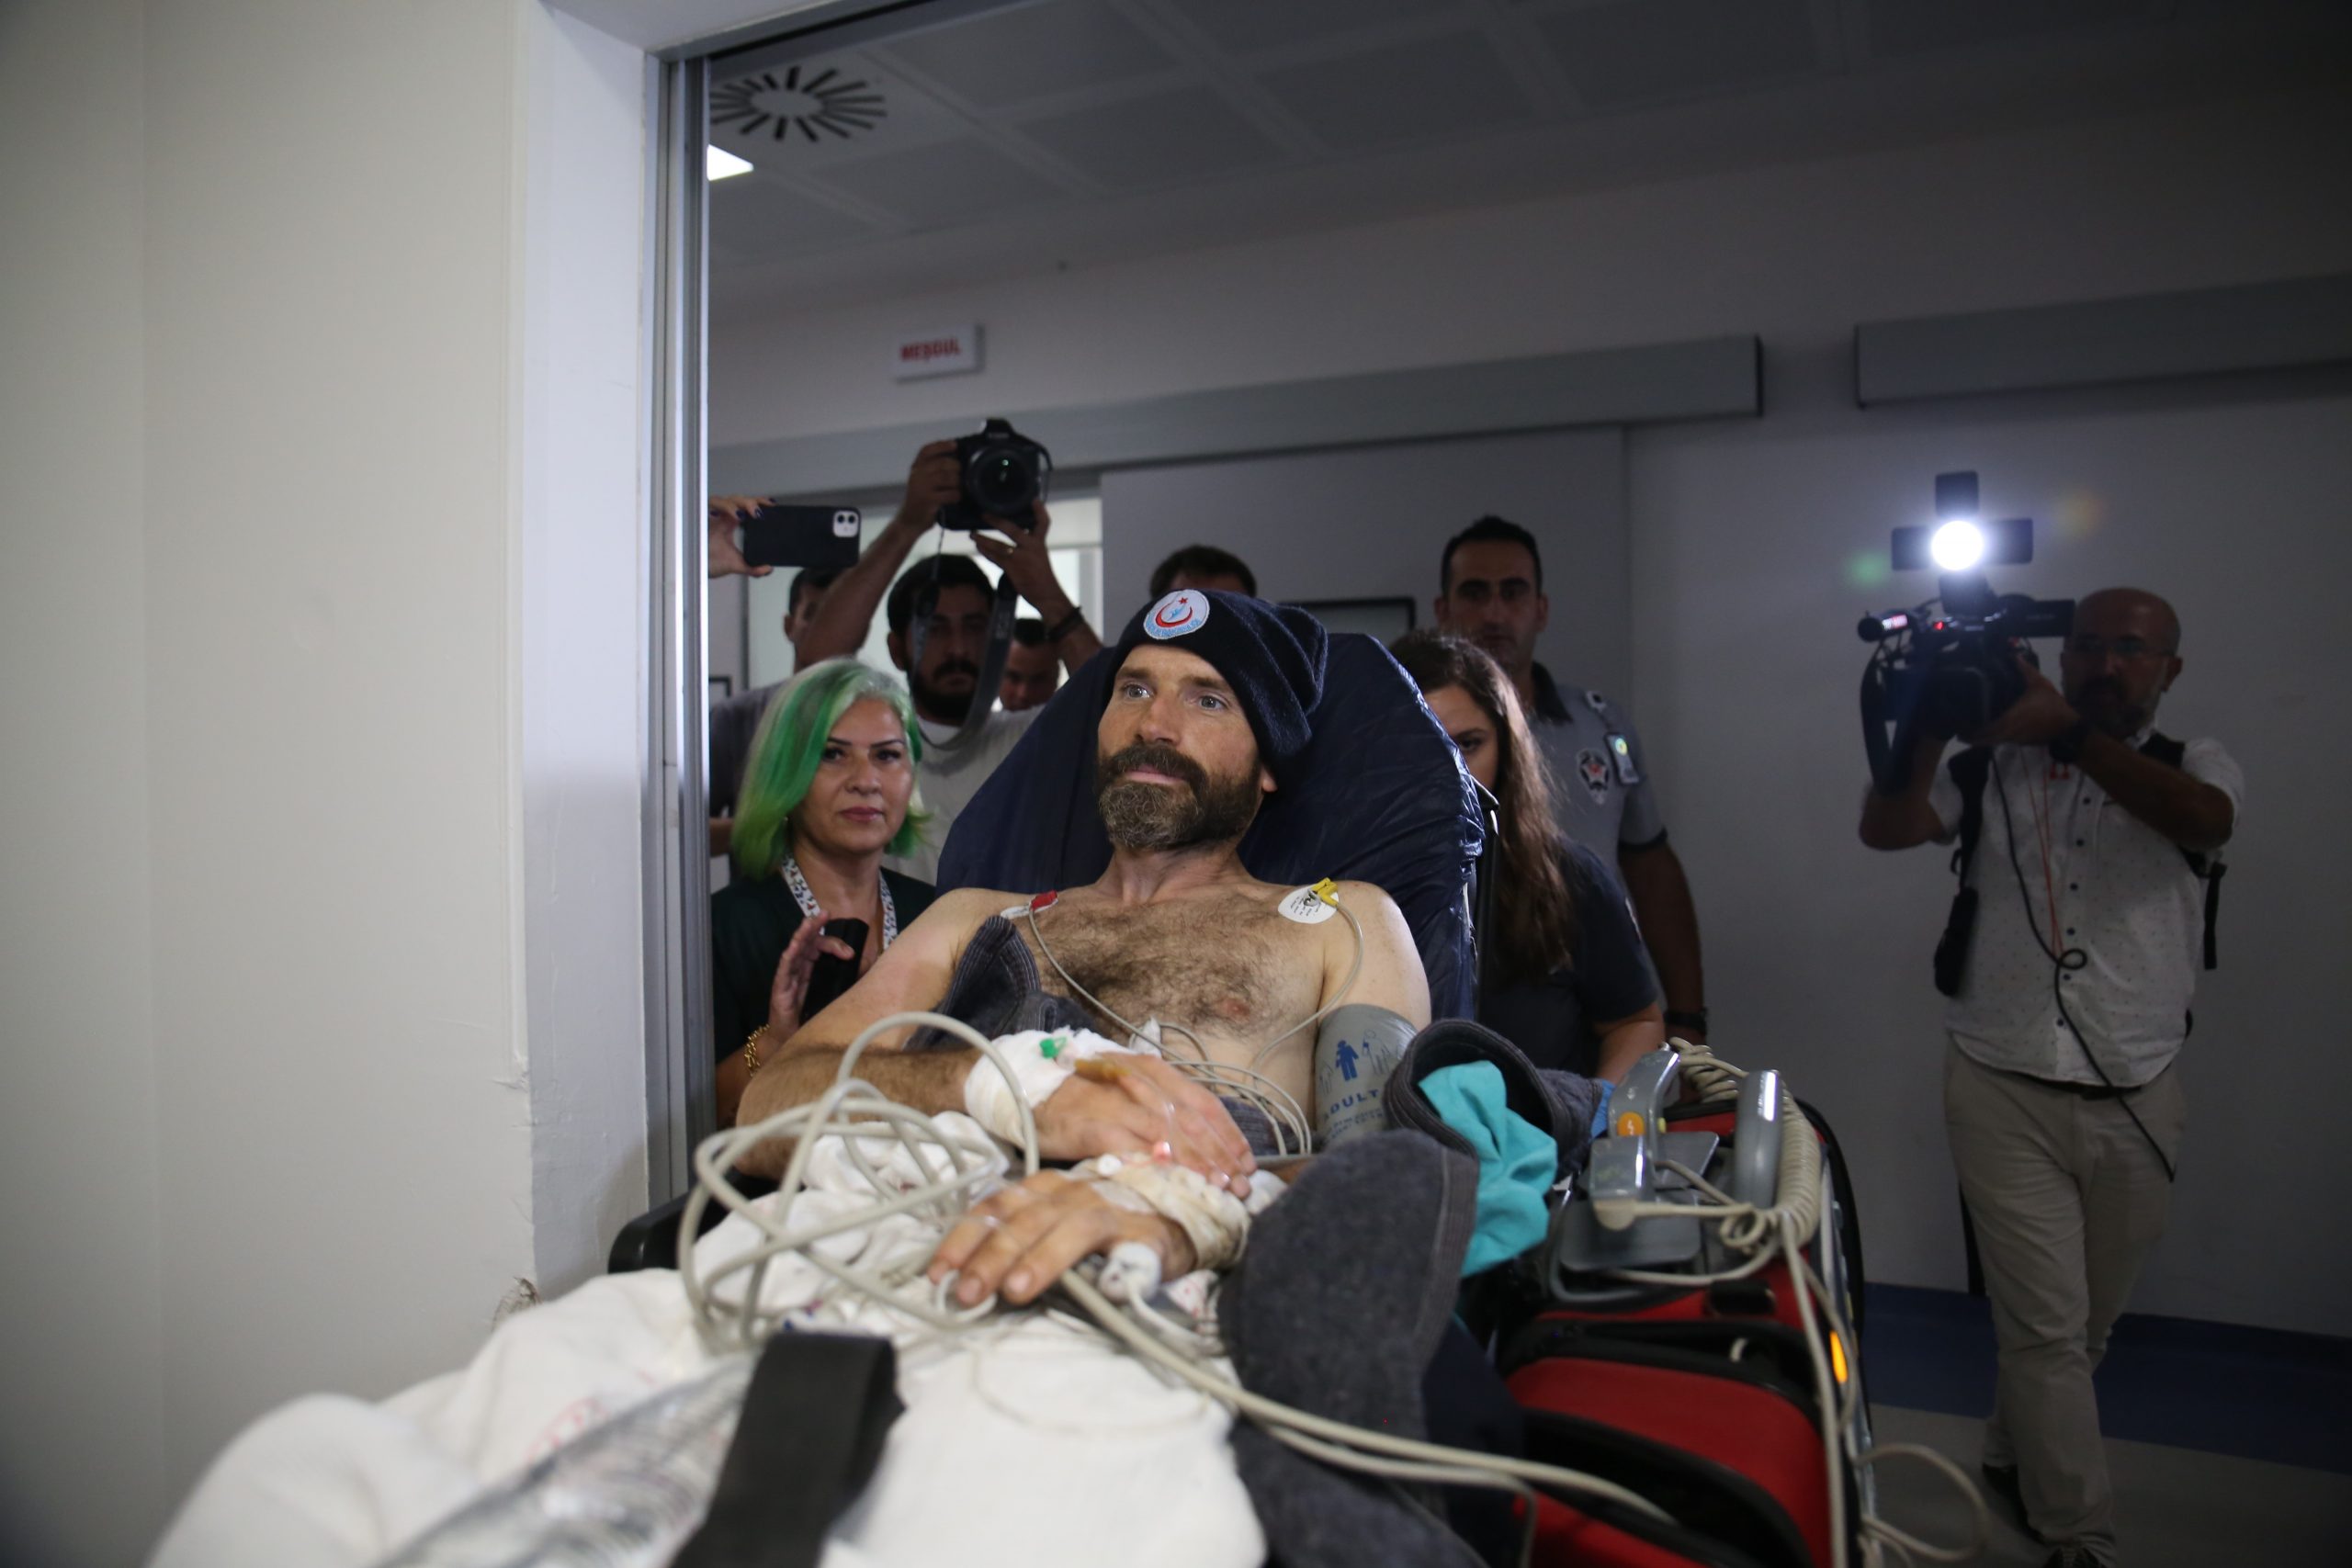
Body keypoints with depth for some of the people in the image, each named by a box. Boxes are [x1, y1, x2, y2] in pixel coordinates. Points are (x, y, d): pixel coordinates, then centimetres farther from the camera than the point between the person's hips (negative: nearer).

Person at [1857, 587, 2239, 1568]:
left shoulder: (2196, 766, 4)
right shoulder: (1996, 763, 3)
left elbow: (2205, 821, -20)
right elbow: (1886, 828, -9)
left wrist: (2067, 730, -28)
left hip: (2136, 1102, 2)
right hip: (2003, 1090, -2)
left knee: (2084, 1323, 17)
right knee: (2047, 1326, -2)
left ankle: (2015, 1458, 40)